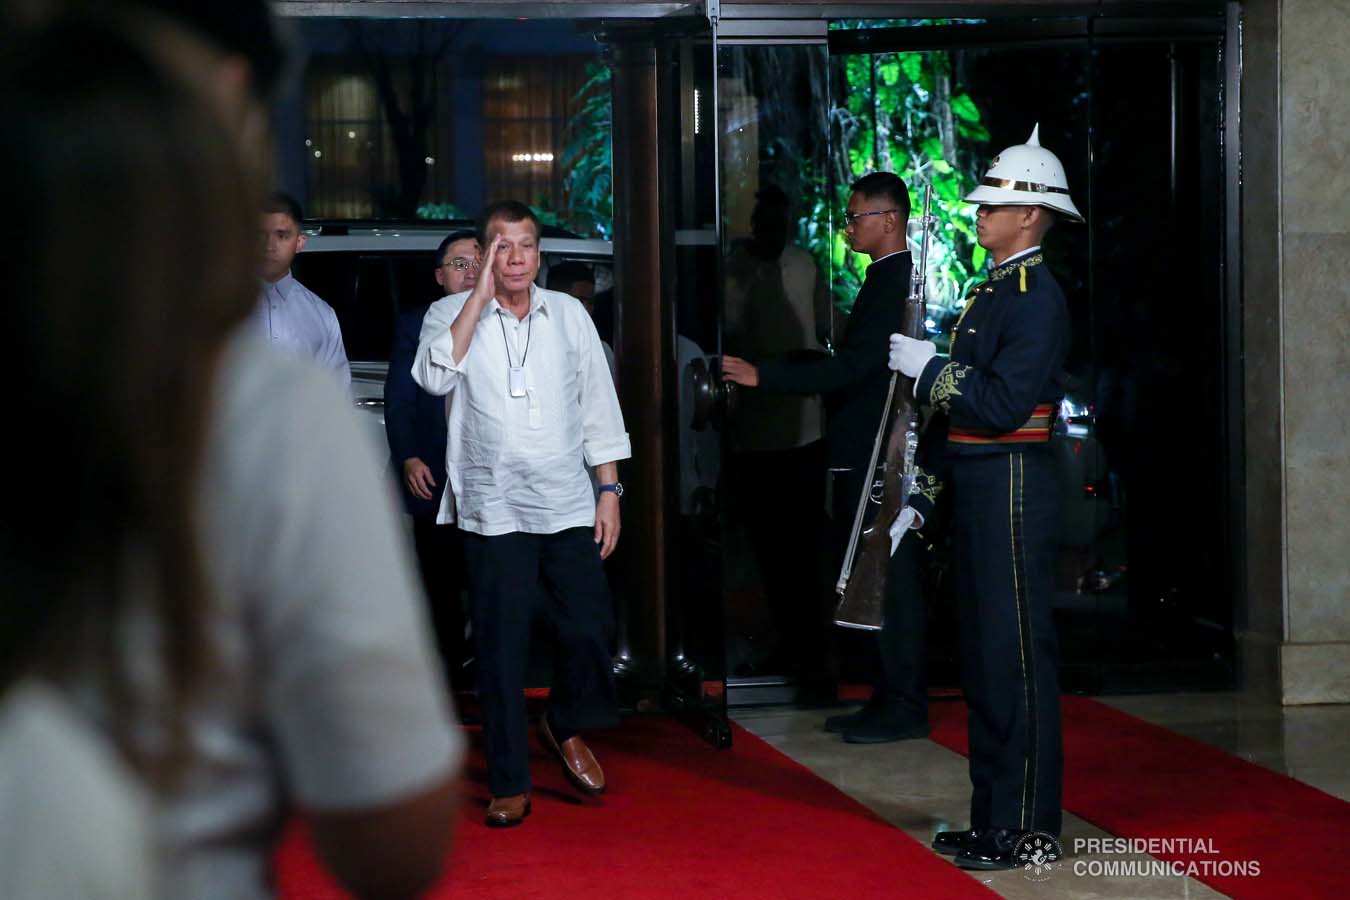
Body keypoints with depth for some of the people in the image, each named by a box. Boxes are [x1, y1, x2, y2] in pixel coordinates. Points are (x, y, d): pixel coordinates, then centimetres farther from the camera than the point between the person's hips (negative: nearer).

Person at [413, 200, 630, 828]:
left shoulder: (568, 314, 8)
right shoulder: (452, 315, 1)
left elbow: (597, 405, 11)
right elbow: (435, 377, -20)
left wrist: (609, 490, 6)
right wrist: (481, 297, -17)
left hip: (568, 505, 2)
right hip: (493, 510, -2)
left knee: (591, 628, -3)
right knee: (501, 649, 2)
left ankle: (565, 725, 27)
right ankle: (509, 785, 11)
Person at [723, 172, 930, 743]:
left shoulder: (893, 283, -16)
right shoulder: (891, 279, 14)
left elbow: (851, 368, -23)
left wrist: (764, 375, -21)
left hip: (875, 458, -10)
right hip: (868, 455, 10)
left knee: (887, 581, -3)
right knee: (879, 581, 14)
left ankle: (902, 707, 4)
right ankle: (892, 700, 21)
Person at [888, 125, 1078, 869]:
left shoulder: (1038, 297, -13)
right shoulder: (992, 290, 16)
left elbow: (1005, 404, -23)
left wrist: (929, 368, -15)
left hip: (1012, 491, -10)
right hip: (974, 492, 10)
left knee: (1017, 655, -5)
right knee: (983, 658, 13)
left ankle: (1027, 827, 1)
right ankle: (992, 814, 22)